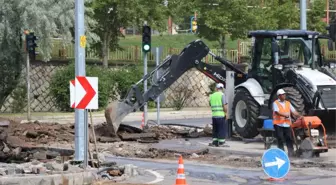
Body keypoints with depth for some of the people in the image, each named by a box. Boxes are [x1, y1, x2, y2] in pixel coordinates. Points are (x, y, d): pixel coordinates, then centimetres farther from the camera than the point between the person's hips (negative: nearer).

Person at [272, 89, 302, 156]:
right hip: (278, 124, -4)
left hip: (287, 124, 4)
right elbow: (277, 112, -15)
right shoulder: (275, 103, 1)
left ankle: (291, 153, 1)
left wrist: (299, 116, -9)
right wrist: (285, 115, -27)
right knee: (280, 139, -3)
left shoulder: (288, 103, 16)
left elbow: (293, 111, 9)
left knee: (289, 139, -1)